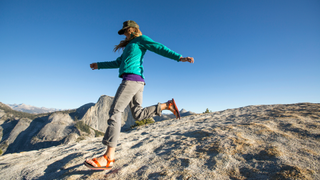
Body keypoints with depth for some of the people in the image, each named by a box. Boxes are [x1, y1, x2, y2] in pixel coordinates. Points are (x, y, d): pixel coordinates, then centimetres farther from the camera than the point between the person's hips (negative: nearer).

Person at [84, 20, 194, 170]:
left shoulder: (141, 39, 11)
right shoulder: (129, 46, 36)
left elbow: (159, 48, -1)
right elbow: (118, 63, 38)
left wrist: (179, 57, -11)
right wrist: (99, 65, 42)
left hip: (132, 78, -9)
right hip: (138, 82, 9)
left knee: (115, 112, -15)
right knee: (138, 114, 3)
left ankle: (109, 157, -17)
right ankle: (167, 105, 3)